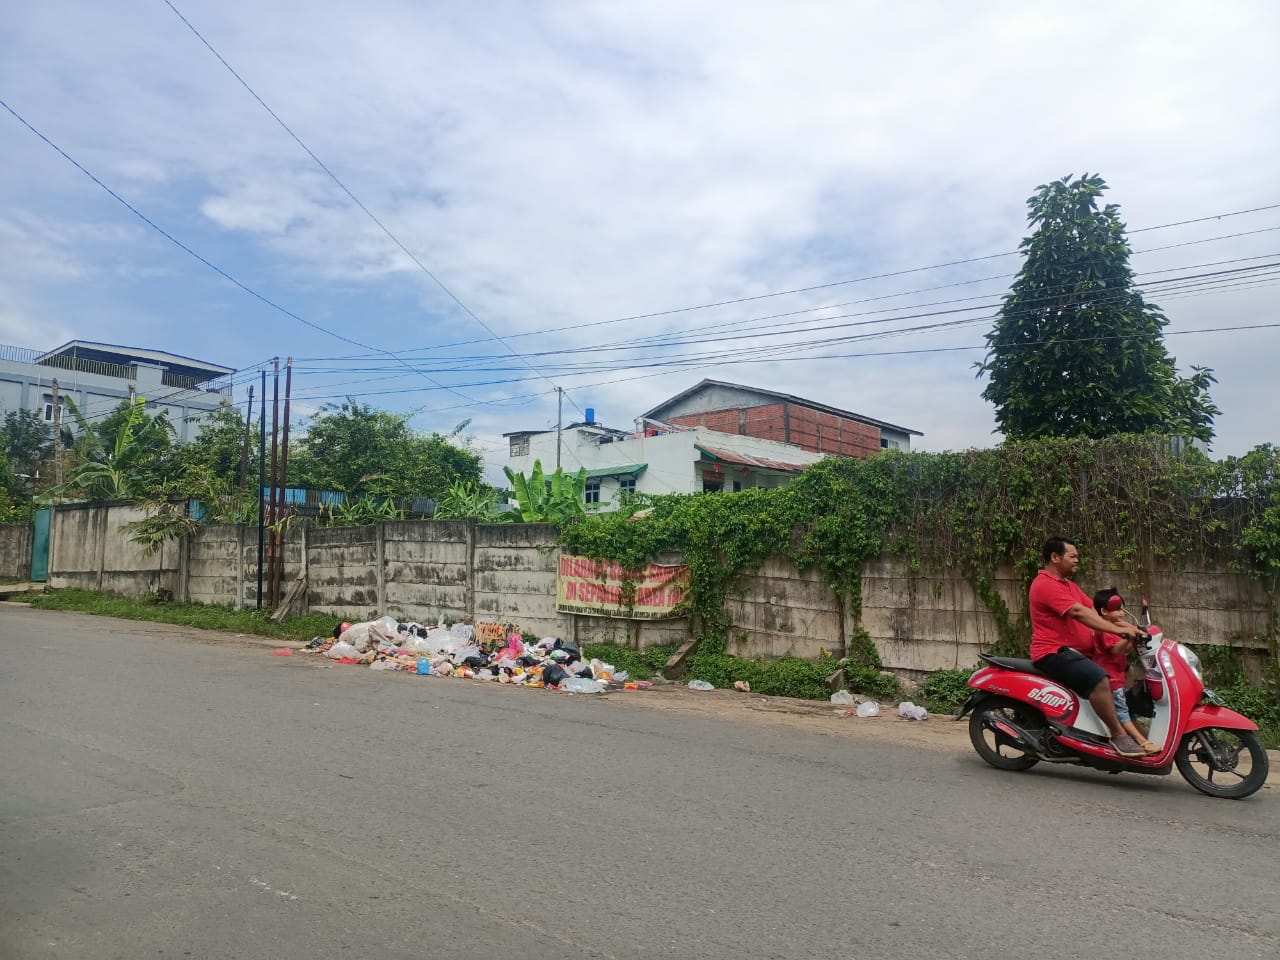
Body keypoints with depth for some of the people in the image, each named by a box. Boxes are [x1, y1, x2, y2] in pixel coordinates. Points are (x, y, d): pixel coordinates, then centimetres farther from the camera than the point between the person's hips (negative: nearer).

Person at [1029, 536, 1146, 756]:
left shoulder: (1068, 584, 21)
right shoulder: (1045, 584, -14)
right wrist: (1118, 630, -26)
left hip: (1073, 651, 11)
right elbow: (1079, 613, -23)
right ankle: (1118, 736, -19)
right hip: (1054, 653, -11)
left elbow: (1094, 610, 11)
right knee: (1099, 679, -30)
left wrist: (1128, 627, -2)